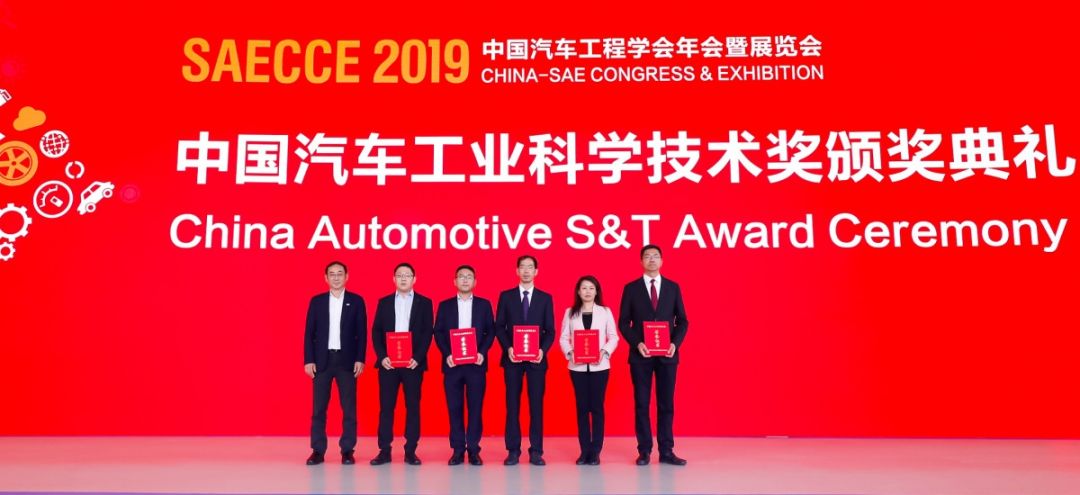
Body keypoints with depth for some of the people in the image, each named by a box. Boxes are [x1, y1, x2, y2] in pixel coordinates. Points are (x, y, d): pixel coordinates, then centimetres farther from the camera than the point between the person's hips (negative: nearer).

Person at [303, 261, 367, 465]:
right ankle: (318, 451, 11)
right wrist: (308, 360, -3)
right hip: (322, 360, 1)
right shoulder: (317, 301, 7)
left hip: (347, 360, -1)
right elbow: (309, 332, 5)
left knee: (349, 408, 1)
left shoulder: (356, 301, 4)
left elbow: (362, 333, 2)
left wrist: (360, 360, -6)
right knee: (318, 408, 3)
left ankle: (347, 450, 9)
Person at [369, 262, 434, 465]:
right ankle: (384, 451, 8)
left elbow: (427, 333, 0)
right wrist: (382, 356, -8)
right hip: (388, 362, 1)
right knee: (386, 407, 2)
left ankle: (410, 451, 8)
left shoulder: (424, 302, 6)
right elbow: (376, 331, 6)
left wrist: (418, 357, -12)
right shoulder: (384, 302, 10)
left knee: (412, 407, 2)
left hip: (414, 363, -1)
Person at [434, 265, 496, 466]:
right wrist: (447, 354, -10)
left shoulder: (484, 304, 8)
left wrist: (482, 352, -10)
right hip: (452, 363, 0)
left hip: (476, 363, 0)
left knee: (475, 407, 1)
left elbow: (490, 331, 4)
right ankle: (458, 450, 10)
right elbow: (438, 333, 4)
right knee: (454, 407, 2)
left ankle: (473, 450, 9)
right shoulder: (445, 305, 9)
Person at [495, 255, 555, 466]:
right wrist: (508, 348, -11)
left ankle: (536, 451, 8)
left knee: (536, 404, 2)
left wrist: (542, 349, -12)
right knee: (512, 404, 3)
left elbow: (550, 330, 5)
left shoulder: (545, 298, 8)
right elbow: (499, 327, 4)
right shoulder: (506, 296, 6)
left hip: (536, 358, 0)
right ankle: (513, 450, 9)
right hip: (512, 357, 0)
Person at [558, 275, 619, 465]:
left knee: (597, 406, 1)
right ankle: (584, 450, 12)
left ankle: (595, 451, 8)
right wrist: (569, 353, -13)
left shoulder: (605, 312, 4)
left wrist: (605, 352, -14)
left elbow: (614, 337, 2)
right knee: (582, 407, 5)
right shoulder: (570, 312, 7)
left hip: (599, 366, -1)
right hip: (577, 366, 1)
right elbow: (563, 338, 5)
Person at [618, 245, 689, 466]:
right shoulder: (631, 288, 3)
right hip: (641, 355, -1)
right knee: (641, 404, 3)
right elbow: (623, 322, 1)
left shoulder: (673, 287, 7)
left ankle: (666, 451, 11)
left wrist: (675, 343, -9)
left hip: (667, 354, 1)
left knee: (666, 403, 5)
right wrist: (636, 343, -13)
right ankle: (644, 451, 10)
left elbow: (682, 321, 7)